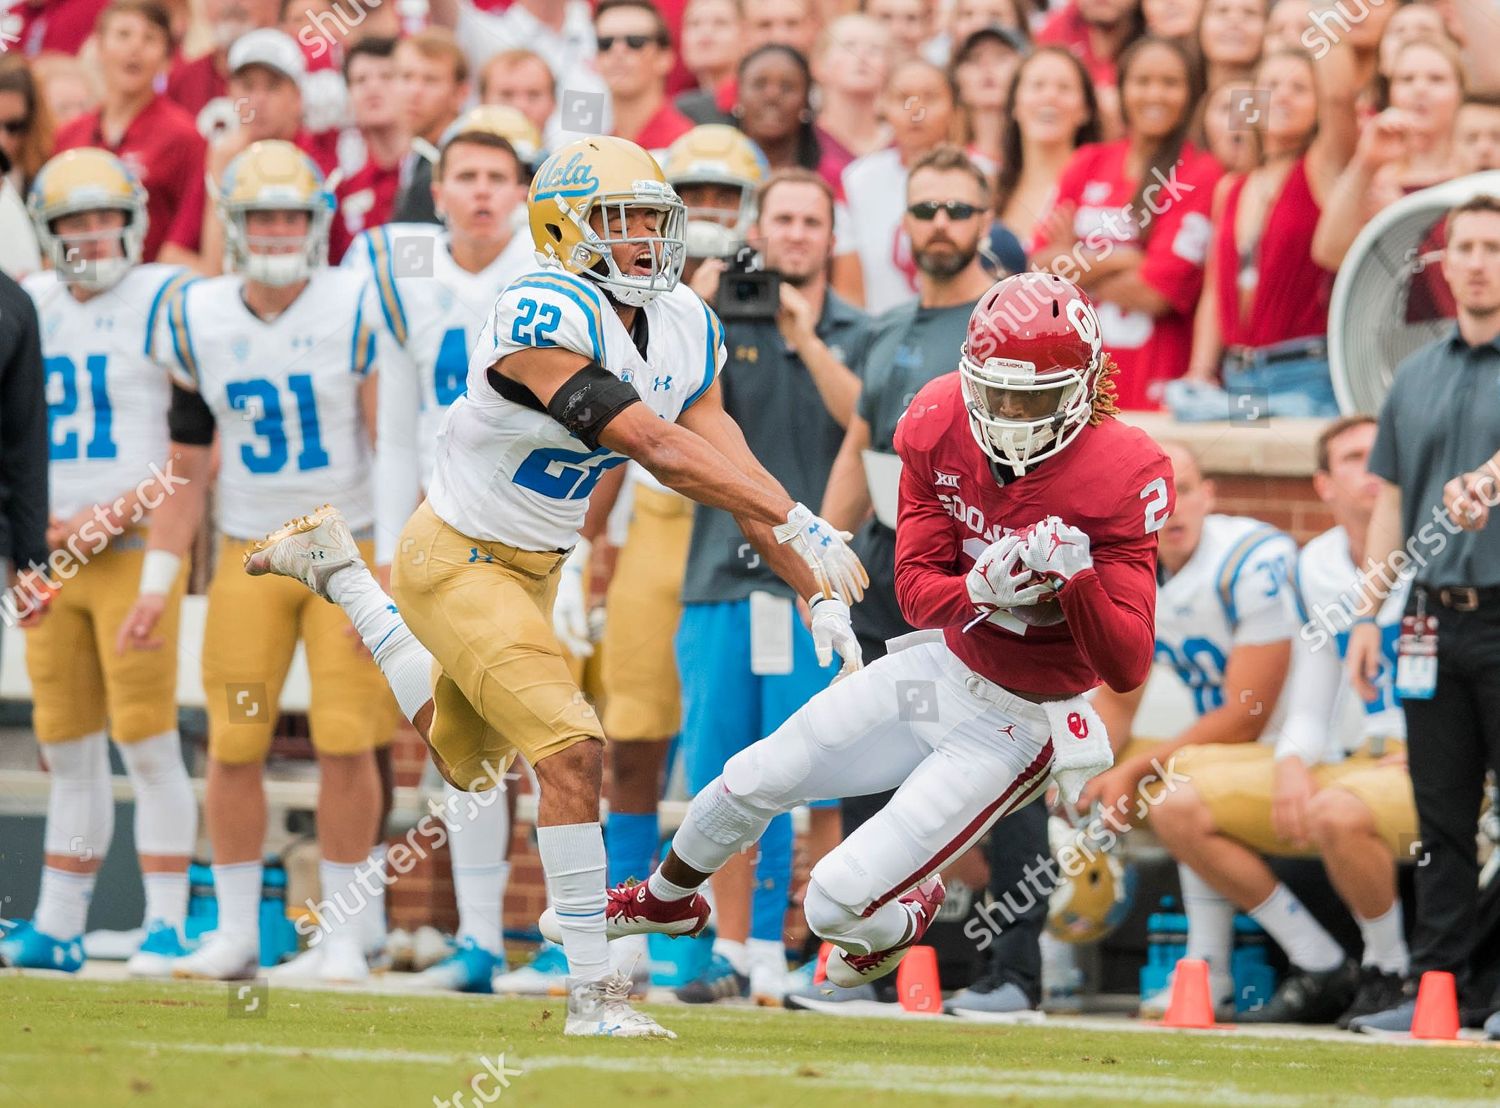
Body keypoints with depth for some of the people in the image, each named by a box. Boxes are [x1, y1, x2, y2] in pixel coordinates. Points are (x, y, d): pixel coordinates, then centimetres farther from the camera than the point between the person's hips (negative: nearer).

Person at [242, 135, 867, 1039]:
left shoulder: (686, 331, -3)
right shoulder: (542, 322, -30)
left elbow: (733, 469, -2)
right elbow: (656, 447, -36)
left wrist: (819, 592, -11)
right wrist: (801, 524, -38)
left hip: (536, 570, 9)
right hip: (458, 564, -9)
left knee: (468, 763, 27)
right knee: (573, 750, -21)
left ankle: (337, 568, 42)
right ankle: (592, 991, -12)